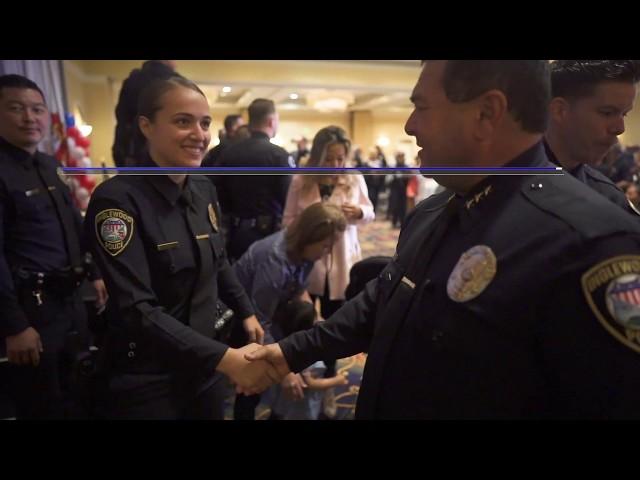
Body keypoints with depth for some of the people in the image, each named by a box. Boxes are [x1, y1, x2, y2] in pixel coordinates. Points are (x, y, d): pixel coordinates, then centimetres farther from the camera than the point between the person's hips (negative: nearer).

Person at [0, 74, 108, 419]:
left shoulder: (49, 165, 9)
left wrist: (94, 273, 16)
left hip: (71, 300, 7)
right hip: (31, 307, -7)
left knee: (79, 397, 22)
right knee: (42, 407, 11)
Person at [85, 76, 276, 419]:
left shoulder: (204, 189, 0)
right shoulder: (116, 199, -20)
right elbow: (137, 309, -26)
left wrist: (246, 312, 17)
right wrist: (224, 357, -32)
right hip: (147, 381, -6)